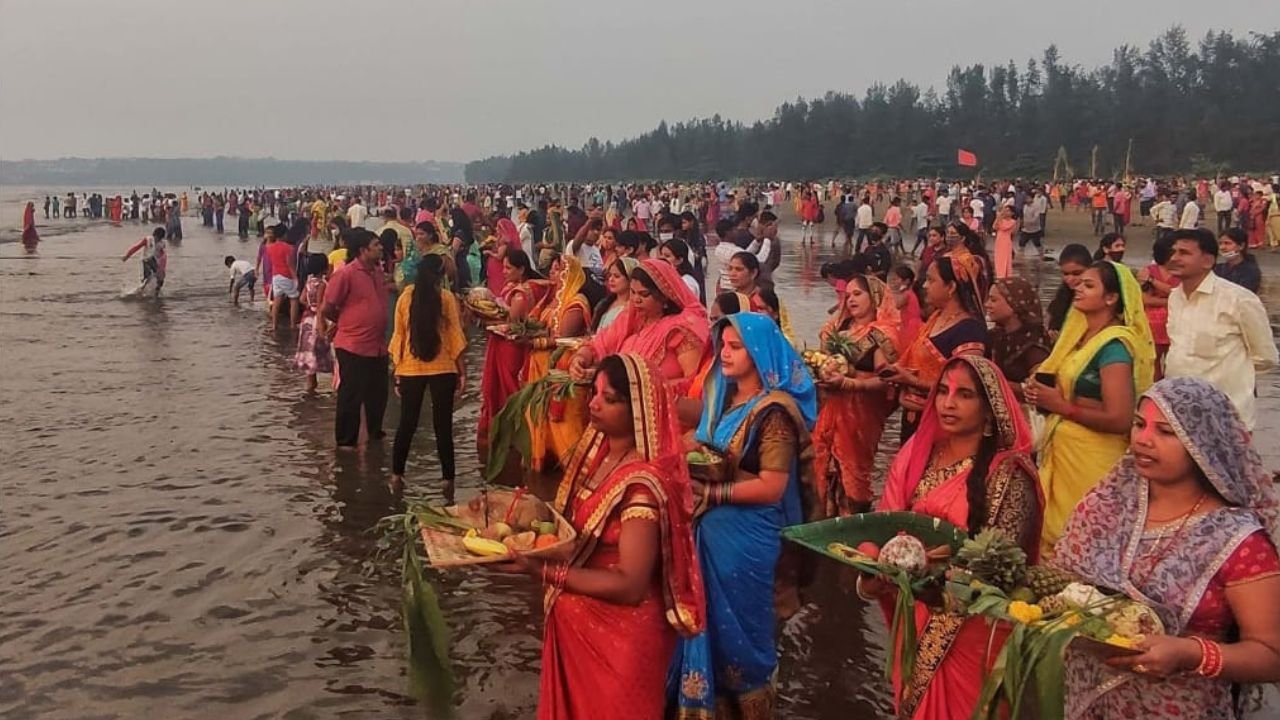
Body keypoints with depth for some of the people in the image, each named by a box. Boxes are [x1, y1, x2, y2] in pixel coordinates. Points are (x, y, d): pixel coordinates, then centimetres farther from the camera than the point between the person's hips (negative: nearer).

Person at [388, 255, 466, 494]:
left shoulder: (405, 296, 1)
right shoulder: (447, 298, -4)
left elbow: (398, 335, 4)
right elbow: (455, 336, -5)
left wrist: (396, 369, 10)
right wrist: (462, 371, 0)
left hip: (410, 369, 2)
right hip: (443, 369, -2)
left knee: (407, 423, 13)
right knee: (443, 425, 2)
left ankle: (397, 474, 18)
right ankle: (448, 479, 2)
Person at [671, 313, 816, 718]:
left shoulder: (774, 412, -18)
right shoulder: (725, 397, 7)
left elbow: (772, 487, -22)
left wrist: (711, 492, -20)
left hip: (746, 536, -7)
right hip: (712, 529, 7)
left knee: (740, 624, 8)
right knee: (713, 621, 16)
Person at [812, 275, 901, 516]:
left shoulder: (882, 334, -7)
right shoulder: (839, 328, 13)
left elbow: (885, 380, -14)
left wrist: (847, 382, -24)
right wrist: (822, 372, 1)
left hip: (861, 413, -6)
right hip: (832, 410, 6)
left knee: (852, 470, -4)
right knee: (828, 468, 8)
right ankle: (830, 517, 20)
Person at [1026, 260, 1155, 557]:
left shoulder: (1114, 345, -15)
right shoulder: (1081, 336, 11)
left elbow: (1119, 419, -22)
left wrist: (1061, 406, -17)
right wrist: (1042, 395, 3)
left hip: (1093, 459, -9)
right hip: (1061, 451, 9)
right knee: (1056, 536, 14)